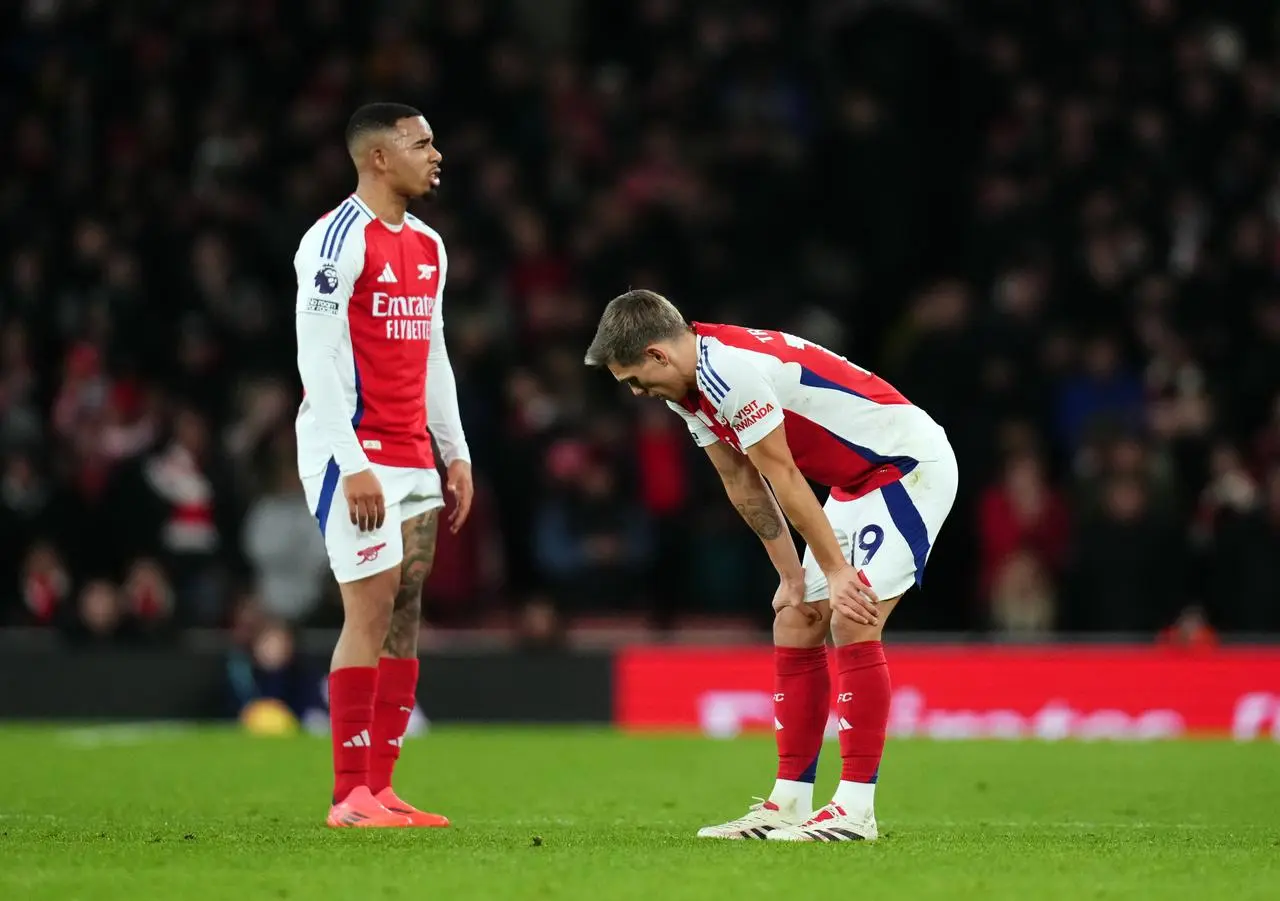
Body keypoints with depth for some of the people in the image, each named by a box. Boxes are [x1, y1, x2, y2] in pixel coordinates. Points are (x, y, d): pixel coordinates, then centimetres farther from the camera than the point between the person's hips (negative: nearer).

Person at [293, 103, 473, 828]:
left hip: (413, 460, 8)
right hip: (353, 455, -8)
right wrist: (353, 465, -19)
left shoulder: (428, 246, 15)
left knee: (407, 613, 4)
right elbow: (318, 359, -15)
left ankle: (380, 788, 7)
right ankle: (351, 796, -6)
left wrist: (457, 454, 15)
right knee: (371, 611, -10)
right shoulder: (340, 239, -11)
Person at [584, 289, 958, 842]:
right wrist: (791, 574, 8)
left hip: (909, 465, -10)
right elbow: (743, 484, 10)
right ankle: (789, 804, 10)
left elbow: (782, 476, -22)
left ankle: (856, 808, -16)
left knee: (852, 623, -18)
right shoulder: (687, 387, 4)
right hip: (856, 482, 10)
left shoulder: (731, 370, -27)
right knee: (794, 629, 6)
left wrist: (836, 570, -18)